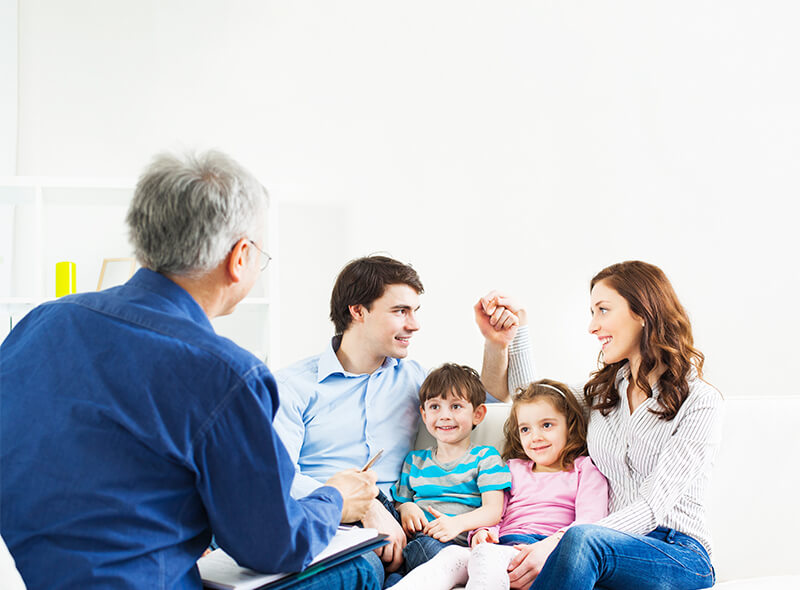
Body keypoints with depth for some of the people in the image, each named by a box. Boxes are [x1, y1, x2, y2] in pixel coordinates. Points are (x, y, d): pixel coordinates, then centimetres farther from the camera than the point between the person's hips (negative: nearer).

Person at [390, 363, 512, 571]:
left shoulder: (485, 457, 12)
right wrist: (405, 508, -1)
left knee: (426, 543, -41)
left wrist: (458, 523, -19)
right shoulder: (414, 460, 25)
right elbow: (399, 501, 25)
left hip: (457, 543, -4)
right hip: (416, 537, 4)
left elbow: (493, 511, 0)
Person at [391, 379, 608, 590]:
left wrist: (546, 547, -18)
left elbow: (588, 521, 1)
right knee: (453, 554, -29)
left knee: (486, 555, -35)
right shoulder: (514, 468, 31)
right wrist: (481, 532, -4)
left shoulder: (584, 469, 16)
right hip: (504, 544, 4)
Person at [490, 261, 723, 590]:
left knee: (583, 539, -38)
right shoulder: (601, 390, 13)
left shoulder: (700, 402, -7)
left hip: (679, 556, -4)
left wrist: (556, 546, -27)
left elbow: (653, 506, -16)